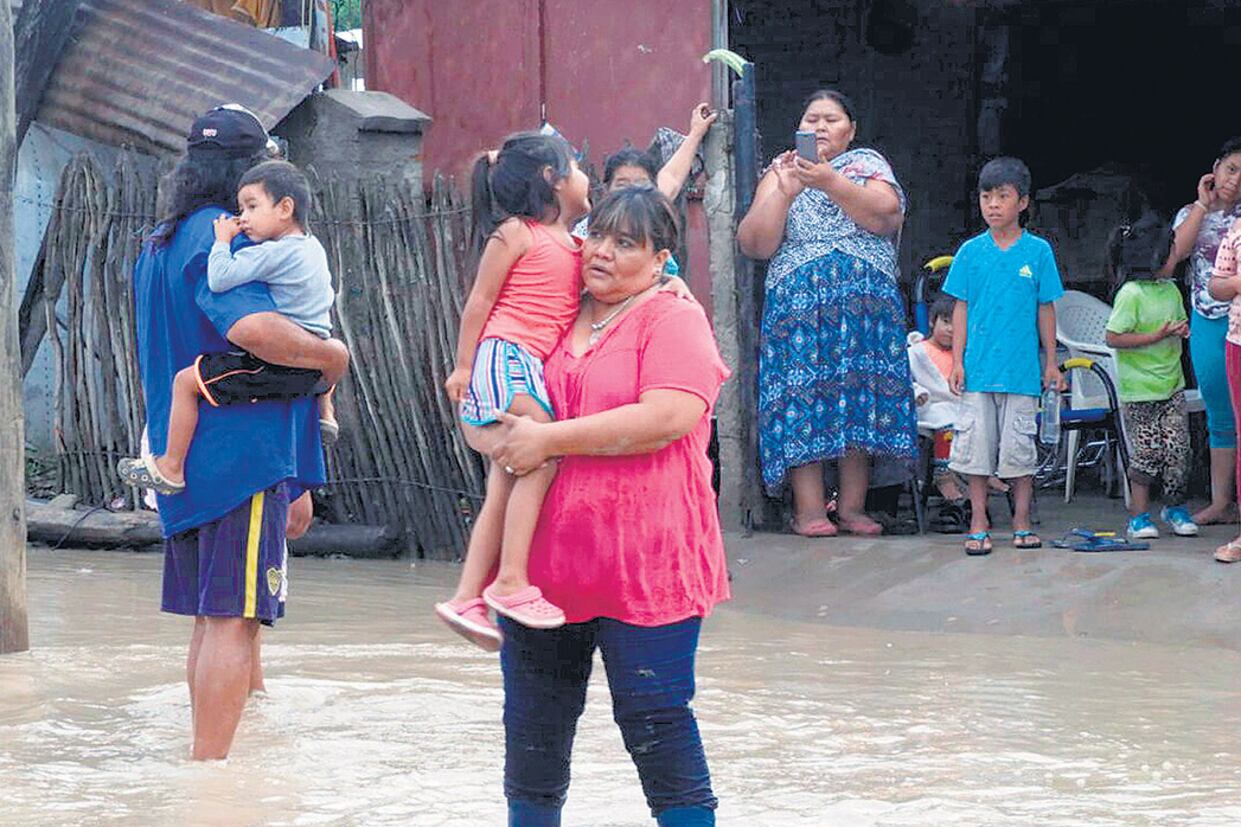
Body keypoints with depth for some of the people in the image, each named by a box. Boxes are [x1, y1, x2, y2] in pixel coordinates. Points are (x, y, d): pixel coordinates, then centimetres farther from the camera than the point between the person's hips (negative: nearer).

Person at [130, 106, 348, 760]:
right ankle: (211, 764, -12)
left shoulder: (160, 245, 18)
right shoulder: (219, 240, -14)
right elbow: (252, 327, -33)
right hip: (242, 459, -10)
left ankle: (206, 759, 21)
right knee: (234, 619, -9)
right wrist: (331, 355, -16)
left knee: (213, 618, 15)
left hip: (185, 461, 10)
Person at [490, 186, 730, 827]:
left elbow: (668, 417, -22)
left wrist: (548, 440, -18)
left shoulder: (672, 320, -6)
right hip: (547, 557, 7)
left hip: (642, 559, -7)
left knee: (654, 722, -5)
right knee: (533, 726, 13)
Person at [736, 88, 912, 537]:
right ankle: (810, 509, -10)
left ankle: (852, 507, 1)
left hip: (867, 303, 0)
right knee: (802, 394, -9)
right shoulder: (780, 173, 12)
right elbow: (754, 244, 0)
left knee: (860, 398, -4)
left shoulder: (868, 164, 12)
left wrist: (830, 182, -19)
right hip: (799, 304, 0)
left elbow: (887, 216, -9)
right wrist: (784, 193, -14)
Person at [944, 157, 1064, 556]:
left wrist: (1051, 362, 7)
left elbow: (1046, 310, 6)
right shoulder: (971, 252, 3)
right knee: (976, 444, 1)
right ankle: (978, 525, 9)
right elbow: (961, 309, 6)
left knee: (1020, 446, 2)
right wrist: (957, 361, 1)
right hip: (978, 368, 1)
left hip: (1022, 369, -1)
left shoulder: (1038, 251, 1)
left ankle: (1022, 523, 13)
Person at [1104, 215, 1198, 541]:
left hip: (1172, 384, 6)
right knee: (1146, 452, -2)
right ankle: (1139, 515, 9)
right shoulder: (1131, 294, -15)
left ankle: (1175, 507, 20)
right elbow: (1114, 338, -18)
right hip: (1138, 389, -6)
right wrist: (1156, 337, -21)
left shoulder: (1171, 290, 9)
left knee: (1177, 450, 4)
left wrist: (1181, 331, 0)